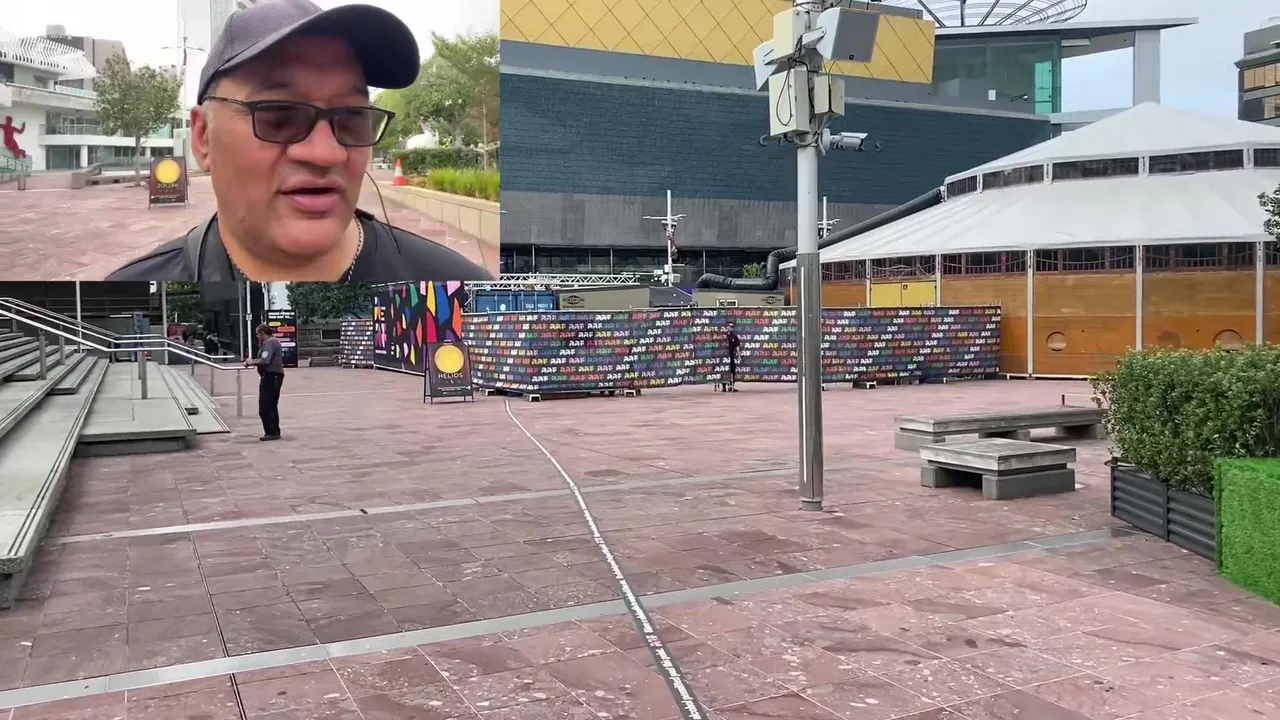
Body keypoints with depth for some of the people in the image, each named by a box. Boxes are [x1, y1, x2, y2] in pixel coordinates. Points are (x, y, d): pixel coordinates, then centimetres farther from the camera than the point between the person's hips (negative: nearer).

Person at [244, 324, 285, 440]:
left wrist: (252, 362, -11)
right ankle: (274, 432, 22)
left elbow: (265, 361, -26)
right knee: (271, 406, 17)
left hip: (271, 377, -11)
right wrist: (252, 361, 7)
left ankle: (272, 432, -8)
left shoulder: (269, 342, -15)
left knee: (265, 407, -8)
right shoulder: (273, 341, 19)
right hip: (274, 376, 11)